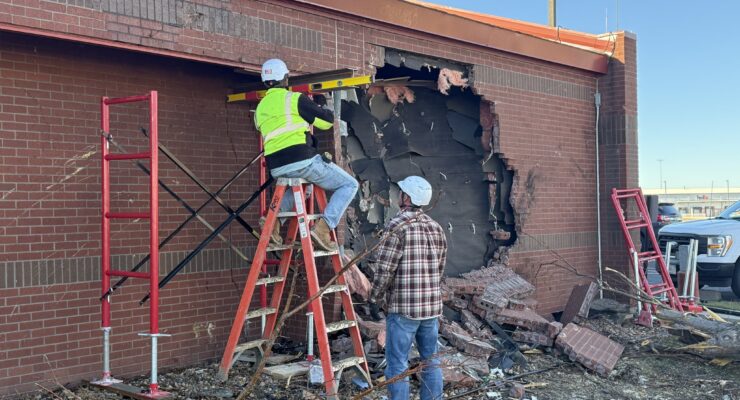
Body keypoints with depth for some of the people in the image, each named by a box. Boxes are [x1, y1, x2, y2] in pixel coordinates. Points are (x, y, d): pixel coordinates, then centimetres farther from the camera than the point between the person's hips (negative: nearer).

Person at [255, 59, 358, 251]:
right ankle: (323, 227, -12)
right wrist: (317, 109, 24)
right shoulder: (294, 99, -3)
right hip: (302, 161, -7)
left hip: (276, 169, 7)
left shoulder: (260, 108, 17)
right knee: (349, 185, 5)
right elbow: (327, 120, 1)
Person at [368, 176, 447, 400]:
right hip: (432, 305, 7)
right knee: (431, 361, 14)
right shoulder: (436, 227, 10)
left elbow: (385, 269, -14)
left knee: (398, 364, 1)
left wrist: (374, 299, -4)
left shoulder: (397, 225, -11)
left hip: (403, 307, -7)